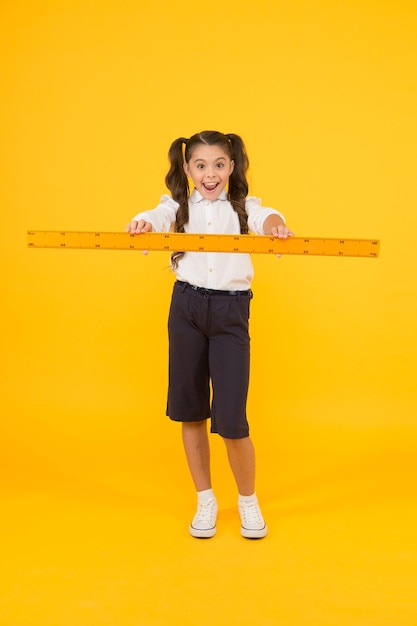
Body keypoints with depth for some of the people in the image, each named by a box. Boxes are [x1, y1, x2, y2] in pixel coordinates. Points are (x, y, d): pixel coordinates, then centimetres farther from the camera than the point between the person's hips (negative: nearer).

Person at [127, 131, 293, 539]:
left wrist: (275, 225, -41)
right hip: (186, 307, 2)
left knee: (231, 418, -5)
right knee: (190, 409, 11)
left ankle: (248, 500, 22)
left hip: (231, 312, -2)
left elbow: (264, 217, -17)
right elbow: (160, 217, -15)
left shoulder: (242, 207, 6)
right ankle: (205, 500, 30)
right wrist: (142, 224, -39)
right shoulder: (179, 206, 8)